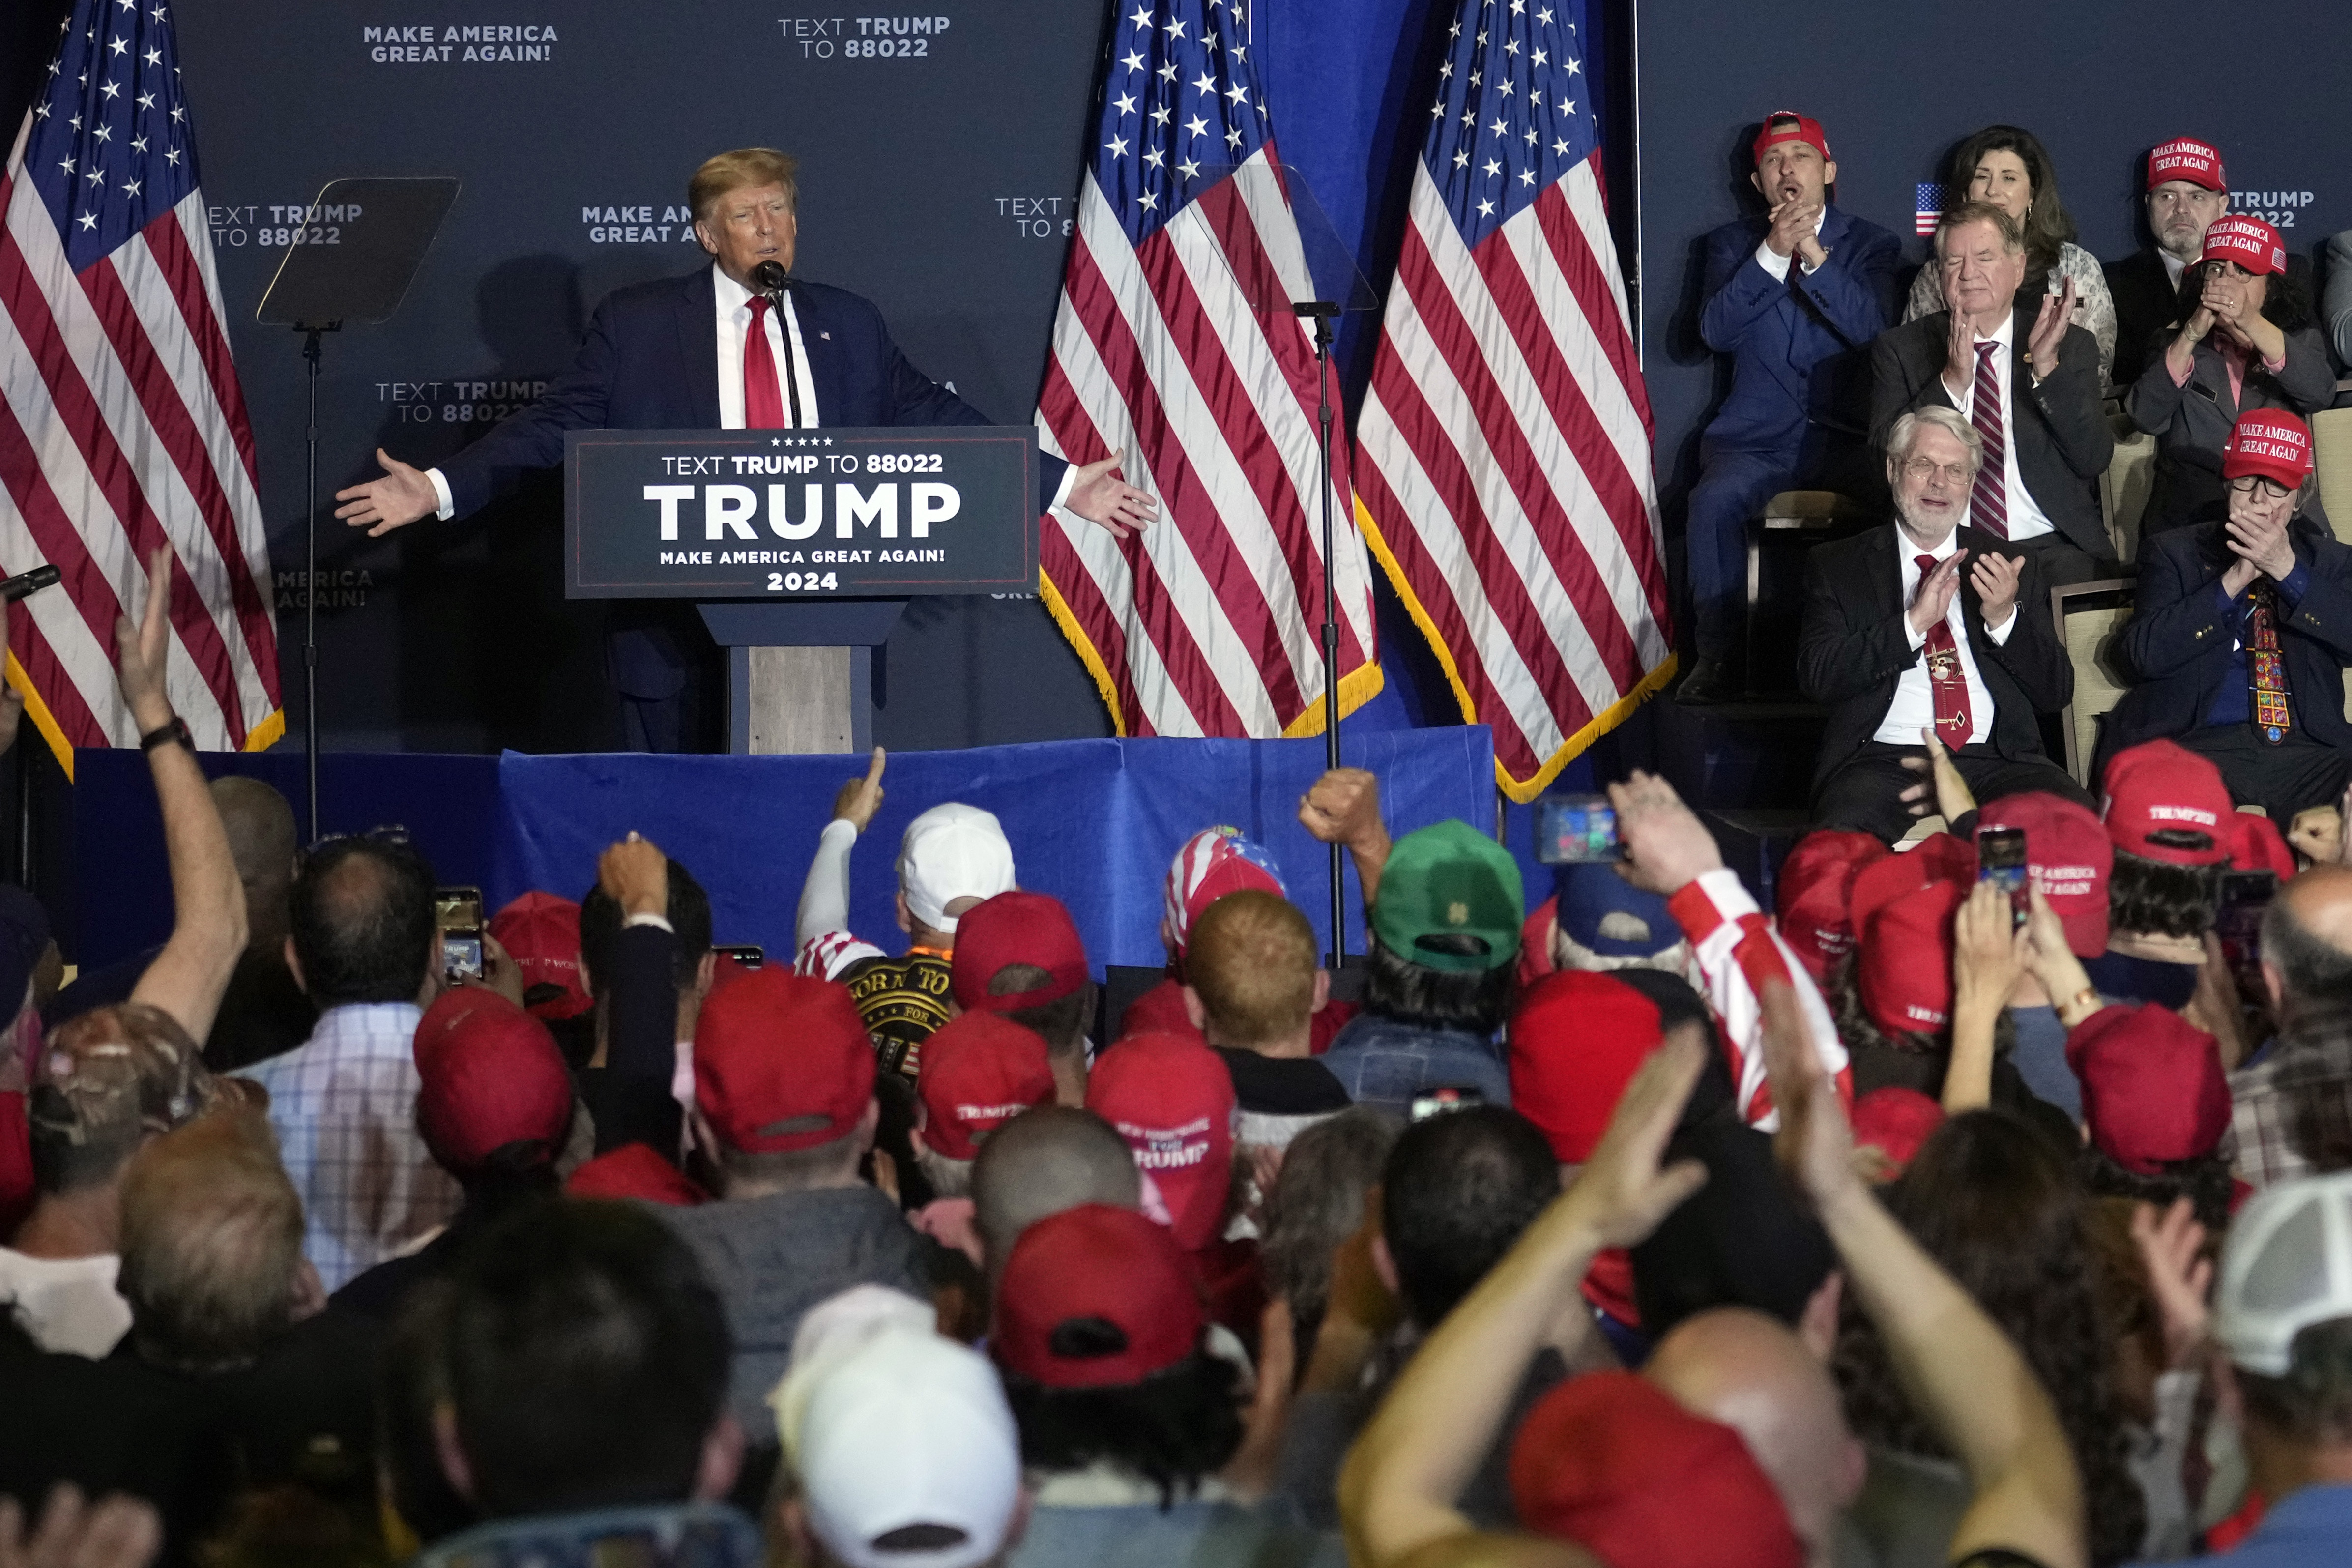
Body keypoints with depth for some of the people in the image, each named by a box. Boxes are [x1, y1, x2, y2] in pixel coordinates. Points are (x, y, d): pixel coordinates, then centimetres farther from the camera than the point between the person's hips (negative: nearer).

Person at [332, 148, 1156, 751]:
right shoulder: (635, 324, 4)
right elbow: (553, 424, 2)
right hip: (680, 625, -2)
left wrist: (1061, 484, 13)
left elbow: (934, 417, 16)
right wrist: (438, 490, -8)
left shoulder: (847, 324, 12)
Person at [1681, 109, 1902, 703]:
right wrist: (1772, 253, -13)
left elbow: (1872, 328, -7)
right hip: (1758, 439, 1)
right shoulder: (1733, 243, 15)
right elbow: (1716, 330, -2)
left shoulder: (1872, 245, 11)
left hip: (1845, 436, -1)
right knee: (1716, 499, -31)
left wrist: (1813, 255, -18)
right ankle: (1716, 658, -24)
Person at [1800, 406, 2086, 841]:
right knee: (1845, 835, -37)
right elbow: (1817, 676, -1)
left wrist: (2004, 617, -6)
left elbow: (2056, 693, 12)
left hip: (1994, 758, 2)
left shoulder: (2017, 566, 19)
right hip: (1885, 758, -2)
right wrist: (1914, 622, -10)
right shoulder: (1837, 566, 14)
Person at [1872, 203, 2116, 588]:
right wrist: (1953, 381, -14)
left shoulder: (2072, 347, 13)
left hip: (2049, 548, 1)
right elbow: (1884, 461, -2)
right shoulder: (1900, 349, 11)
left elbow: (2095, 460, 2)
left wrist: (2047, 367, -11)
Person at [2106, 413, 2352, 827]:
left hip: (2308, 749, 2)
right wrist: (2233, 581, -6)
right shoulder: (2174, 552, 14)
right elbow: (2144, 653, 0)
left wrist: (2289, 571, -6)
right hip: (2201, 745, -2)